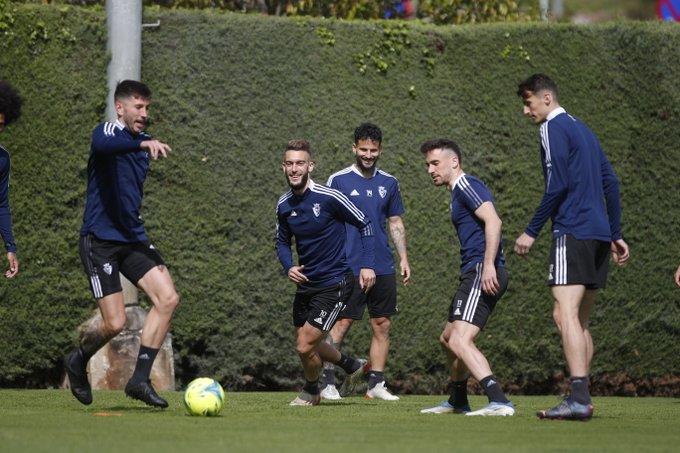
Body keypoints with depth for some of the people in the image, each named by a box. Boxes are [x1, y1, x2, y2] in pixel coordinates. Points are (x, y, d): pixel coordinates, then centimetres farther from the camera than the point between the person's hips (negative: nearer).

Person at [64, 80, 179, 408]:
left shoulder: (142, 141, 15)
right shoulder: (108, 131, -10)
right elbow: (103, 144, -37)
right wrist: (144, 144, -50)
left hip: (132, 239, 7)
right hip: (99, 241, -7)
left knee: (168, 298, -12)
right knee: (115, 323, -11)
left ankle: (140, 380, -6)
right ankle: (78, 361, 21)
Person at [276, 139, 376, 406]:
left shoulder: (329, 198, -18)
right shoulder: (284, 205, 0)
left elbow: (365, 224, -7)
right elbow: (282, 241, 15)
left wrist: (367, 265, -15)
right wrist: (288, 267, -5)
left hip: (334, 284, -7)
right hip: (305, 284, 7)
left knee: (305, 346, -10)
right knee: (306, 344, 18)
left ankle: (310, 391, 21)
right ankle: (352, 365, 45)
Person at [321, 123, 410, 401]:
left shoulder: (388, 183, 12)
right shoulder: (338, 180, -1)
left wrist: (404, 259, 10)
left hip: (383, 268, 5)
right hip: (349, 268, -5)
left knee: (382, 326, 4)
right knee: (341, 325, -8)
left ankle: (376, 385, 10)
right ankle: (328, 383, -4)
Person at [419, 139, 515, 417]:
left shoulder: (467, 186, -7)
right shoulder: (458, 191, 25)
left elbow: (493, 221, -20)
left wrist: (489, 265, -28)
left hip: (483, 272, -11)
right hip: (474, 274, 11)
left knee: (460, 340, -24)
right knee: (448, 338, 23)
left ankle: (499, 402, -35)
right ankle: (457, 402, 38)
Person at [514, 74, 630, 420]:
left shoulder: (554, 129, -5)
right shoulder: (583, 130, 22)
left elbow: (557, 185, -14)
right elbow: (610, 182, 23)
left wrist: (532, 232, -10)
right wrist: (616, 235, 24)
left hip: (573, 232, -9)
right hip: (598, 235, 9)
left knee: (565, 314, -16)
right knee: (580, 320, 13)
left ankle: (579, 398, -28)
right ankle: (582, 400, 10)